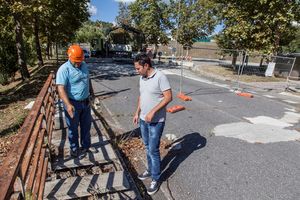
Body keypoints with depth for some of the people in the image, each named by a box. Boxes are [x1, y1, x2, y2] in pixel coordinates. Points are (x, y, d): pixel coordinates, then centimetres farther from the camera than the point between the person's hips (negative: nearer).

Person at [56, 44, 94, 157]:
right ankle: (74, 148, 31)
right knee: (73, 128, 11)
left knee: (86, 126, 18)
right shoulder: (64, 69, -19)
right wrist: (68, 104, -38)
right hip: (73, 103, -6)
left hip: (85, 102, 6)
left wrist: (91, 91, 27)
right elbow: (61, 88, -27)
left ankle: (86, 146, 37)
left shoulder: (84, 65, 2)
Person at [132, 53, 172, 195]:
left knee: (153, 150, 2)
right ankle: (150, 170, 41)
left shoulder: (160, 77, -18)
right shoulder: (142, 77, 6)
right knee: (148, 147, 20)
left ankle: (155, 179, 22)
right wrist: (137, 113, 12)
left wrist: (153, 112, -23)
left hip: (156, 121, -7)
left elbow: (168, 97, -20)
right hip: (143, 119, 8)